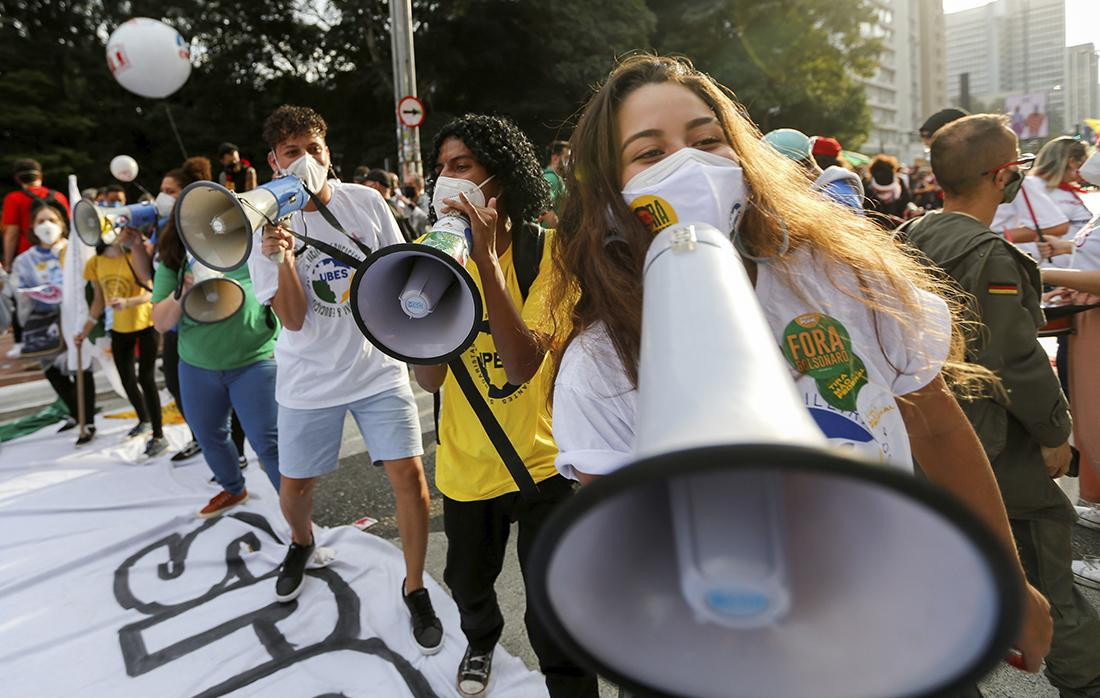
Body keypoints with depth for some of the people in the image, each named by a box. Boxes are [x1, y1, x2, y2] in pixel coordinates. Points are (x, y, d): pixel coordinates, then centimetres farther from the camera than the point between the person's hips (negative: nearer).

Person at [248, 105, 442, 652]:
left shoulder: (366, 202, -3)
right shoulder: (267, 227, -6)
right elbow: (293, 320, -13)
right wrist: (283, 259, -28)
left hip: (378, 366, 0)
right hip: (310, 380, 0)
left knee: (409, 474, -8)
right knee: (295, 486, 12)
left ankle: (415, 588, 14)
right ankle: (301, 543, 49)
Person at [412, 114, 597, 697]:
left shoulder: (545, 253, -15)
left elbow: (522, 365, -29)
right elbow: (429, 379, -13)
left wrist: (485, 257, -32)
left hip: (542, 462, -4)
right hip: (466, 467, 5)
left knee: (555, 627, 0)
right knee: (469, 584, 27)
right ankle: (481, 641, 59)